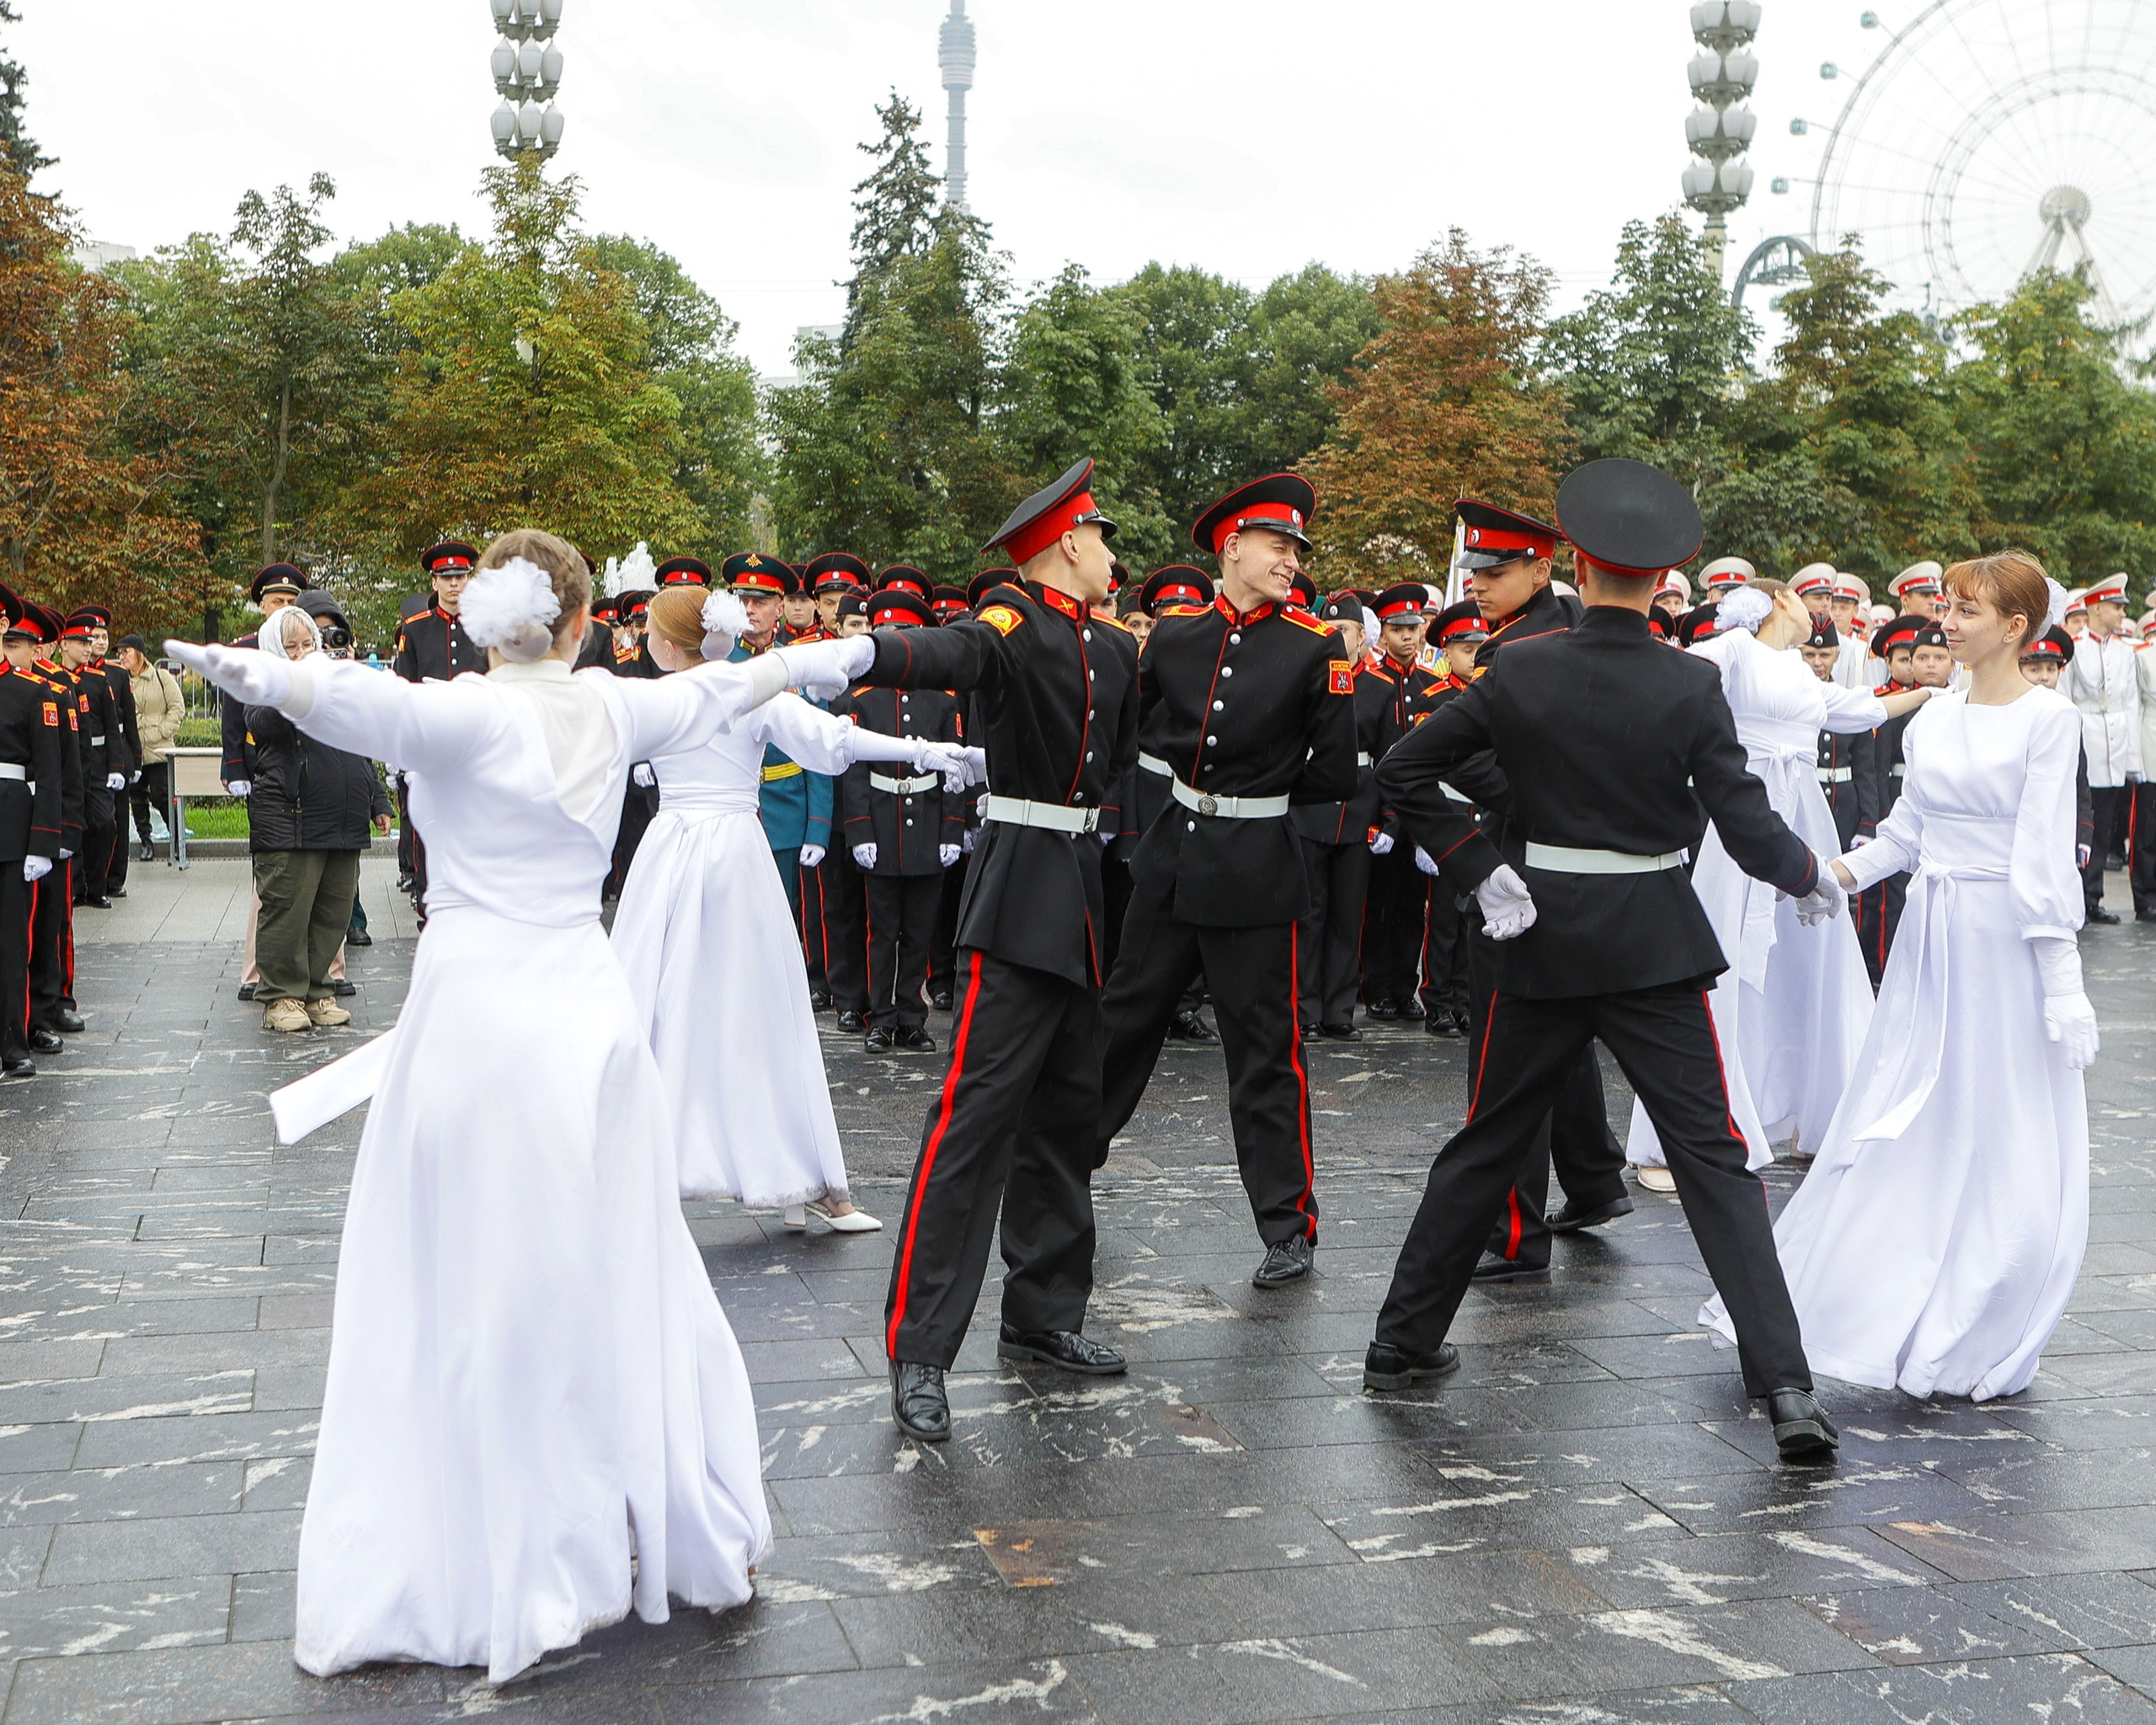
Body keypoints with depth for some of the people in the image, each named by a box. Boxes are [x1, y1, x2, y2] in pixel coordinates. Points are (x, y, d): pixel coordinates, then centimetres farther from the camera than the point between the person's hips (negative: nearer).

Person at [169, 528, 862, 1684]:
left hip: (474, 1014, -5)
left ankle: (479, 1579, 6)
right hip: (588, 1011, 5)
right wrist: (798, 665, 44)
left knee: (462, 1302, 2)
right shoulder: (609, 708, 5)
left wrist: (263, 677, -48)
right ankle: (683, 1535, 27)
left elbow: (375, 704, -31)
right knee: (616, 1281, 16)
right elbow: (712, 691, 25)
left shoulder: (474, 715, -9)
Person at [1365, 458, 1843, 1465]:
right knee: (1713, 1157, 0)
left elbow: (1403, 773, -4)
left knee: (1486, 1146, 16)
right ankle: (1786, 1387, -6)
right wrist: (1813, 879, 9)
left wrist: (1480, 872, -2)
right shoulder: (1691, 688, -9)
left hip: (1541, 940, 2)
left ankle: (1403, 1342, 25)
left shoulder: (1518, 671, -4)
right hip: (1654, 946, -2)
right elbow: (1749, 830, -9)